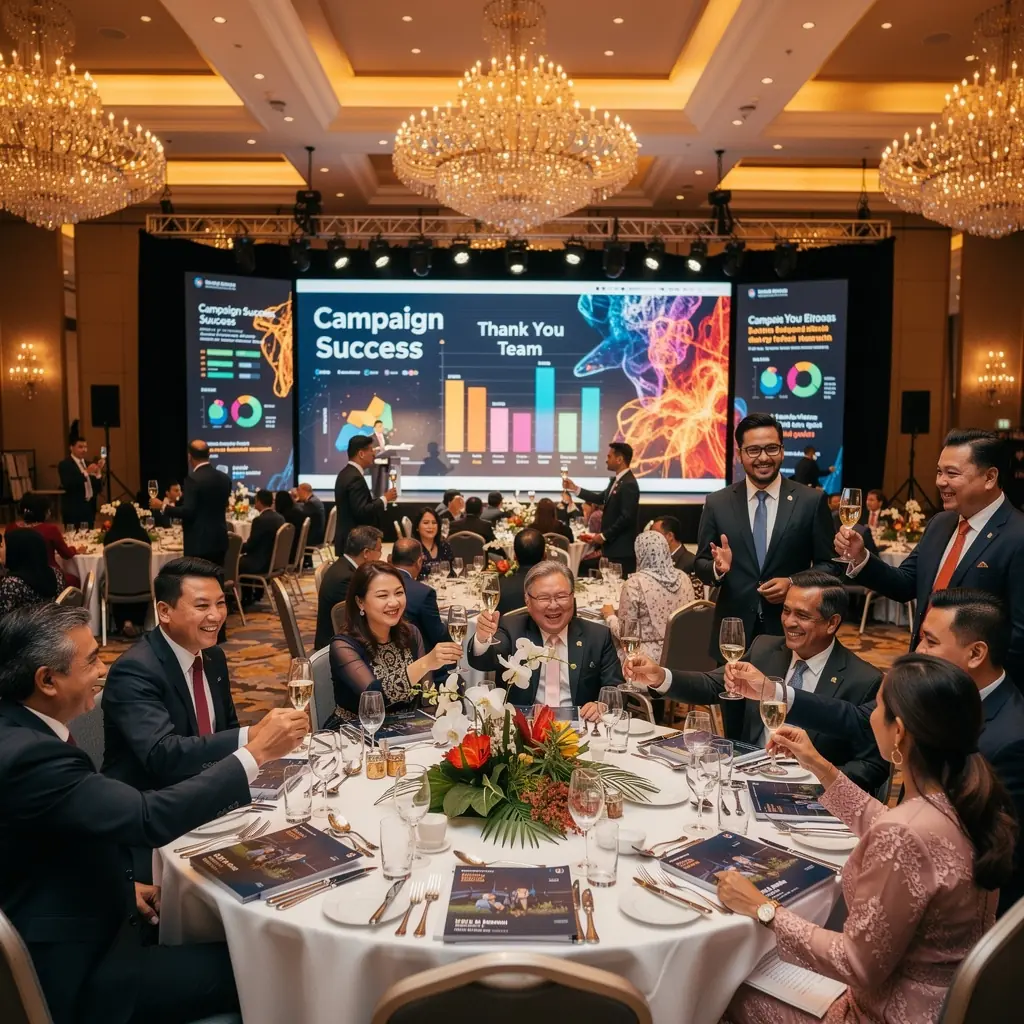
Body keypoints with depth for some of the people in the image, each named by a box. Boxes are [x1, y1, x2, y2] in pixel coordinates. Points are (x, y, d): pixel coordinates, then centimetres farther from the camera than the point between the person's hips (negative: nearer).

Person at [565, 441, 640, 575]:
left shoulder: (629, 484, -19)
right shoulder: (616, 481, 12)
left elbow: (626, 517, -23)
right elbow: (601, 498, 23)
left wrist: (604, 536, -17)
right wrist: (575, 489, 17)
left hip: (622, 549, -10)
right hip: (613, 546, 10)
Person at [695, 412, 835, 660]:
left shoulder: (812, 501, -2)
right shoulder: (717, 503, 1)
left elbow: (829, 565, 2)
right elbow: (701, 564, 4)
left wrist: (794, 583, -15)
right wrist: (718, 567, -18)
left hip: (791, 633, 0)